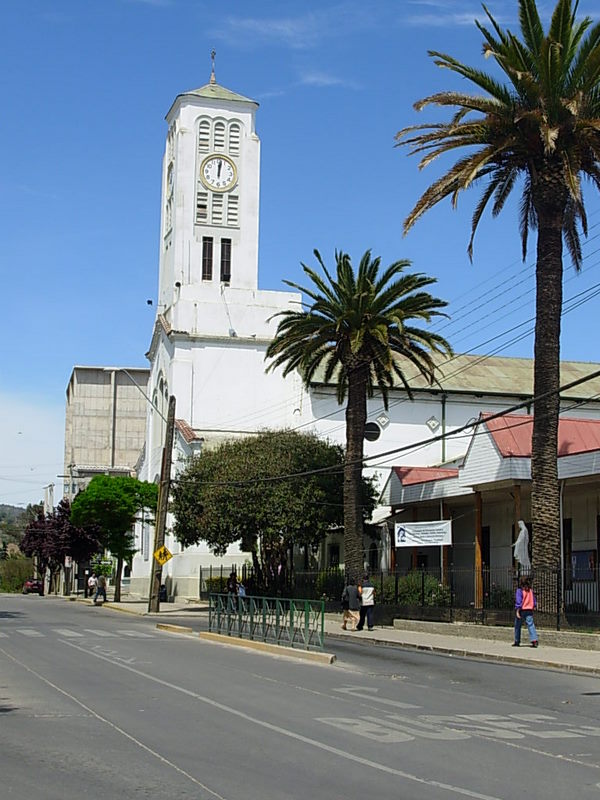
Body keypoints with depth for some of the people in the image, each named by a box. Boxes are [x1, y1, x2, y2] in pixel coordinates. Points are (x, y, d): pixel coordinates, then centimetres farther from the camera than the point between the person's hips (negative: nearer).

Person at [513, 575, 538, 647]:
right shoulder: (530, 590, 6)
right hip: (529, 610, 4)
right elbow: (534, 600, 12)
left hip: (521, 610, -4)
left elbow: (518, 601, -15)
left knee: (518, 626, 10)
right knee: (530, 625, -2)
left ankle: (517, 641, 18)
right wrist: (532, 608, 21)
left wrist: (517, 611, -16)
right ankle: (534, 640, -18)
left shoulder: (520, 590, -11)